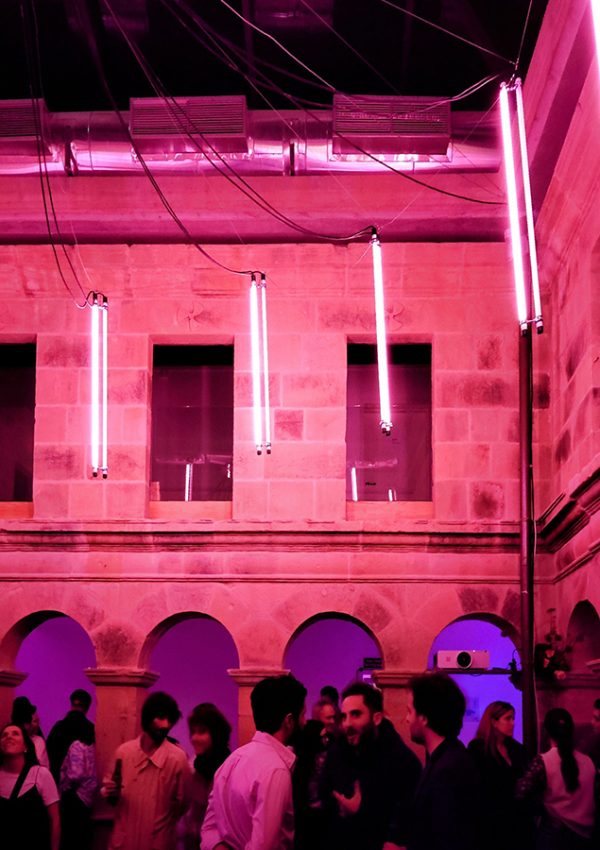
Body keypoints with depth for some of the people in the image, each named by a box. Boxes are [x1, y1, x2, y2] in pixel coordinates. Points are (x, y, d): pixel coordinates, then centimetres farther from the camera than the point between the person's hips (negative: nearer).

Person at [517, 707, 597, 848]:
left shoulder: (543, 761, -12)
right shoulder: (588, 761, 0)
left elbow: (521, 793, -20)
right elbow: (592, 799, 4)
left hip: (554, 833, -4)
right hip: (585, 834, 4)